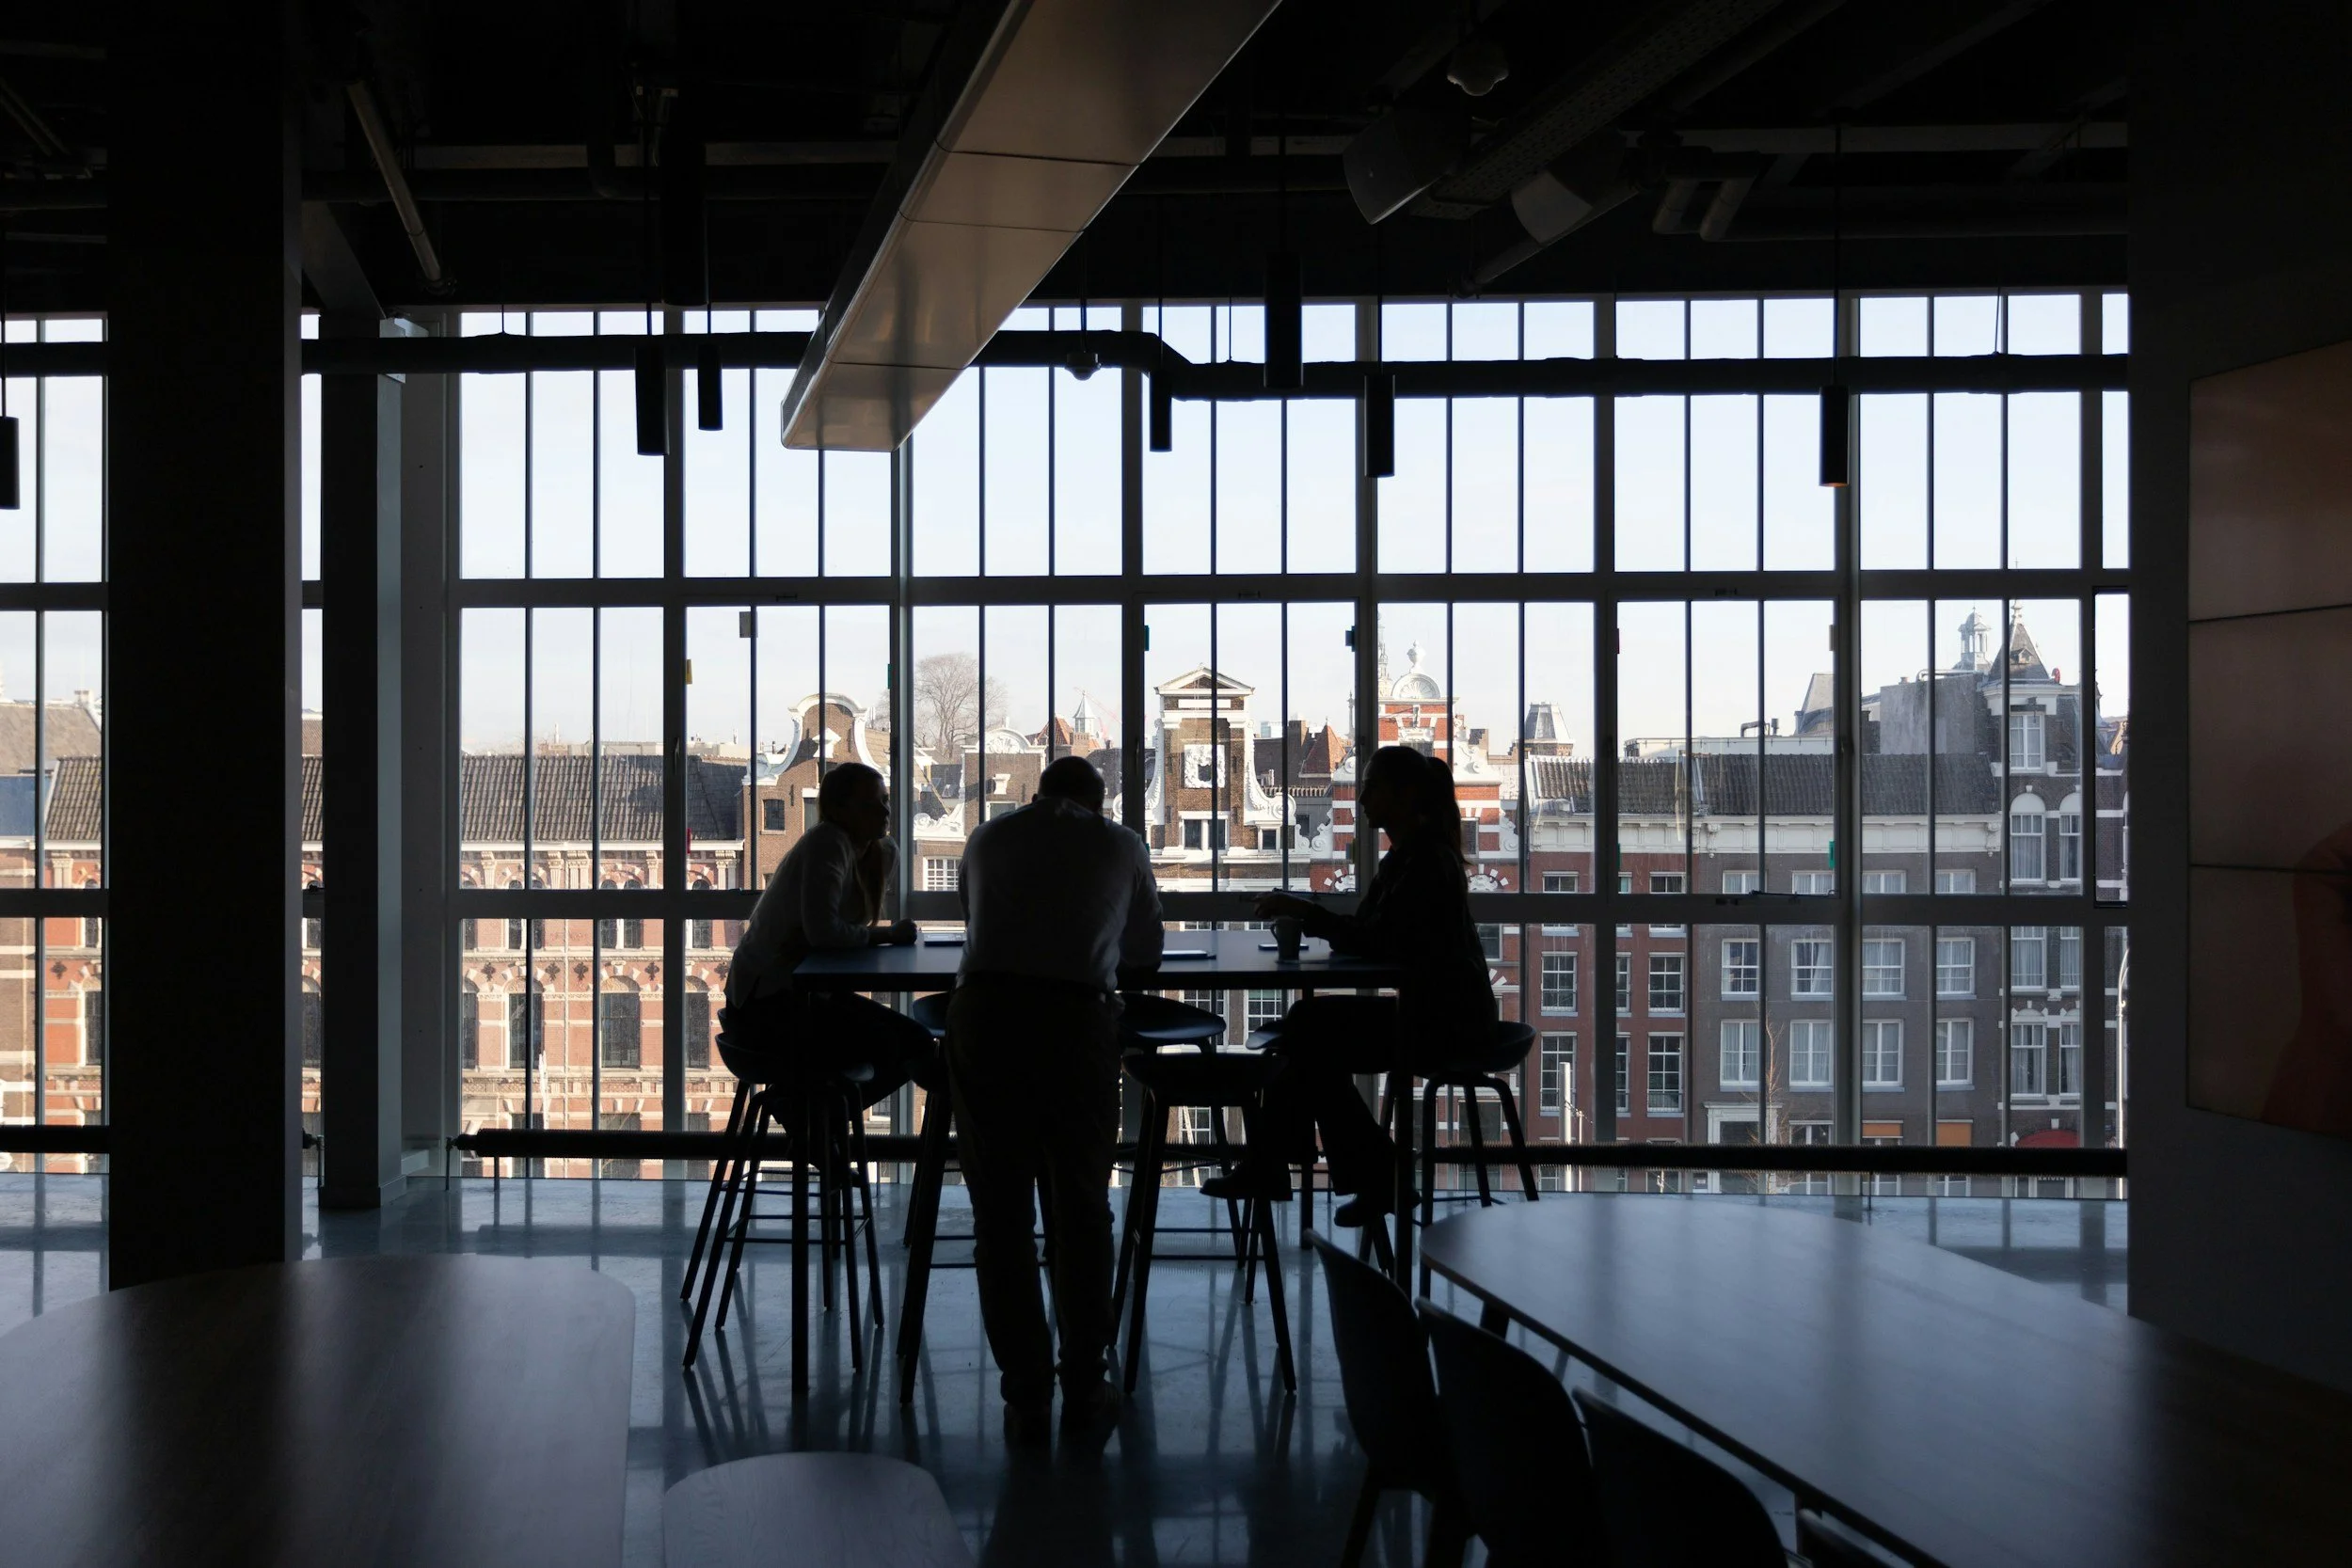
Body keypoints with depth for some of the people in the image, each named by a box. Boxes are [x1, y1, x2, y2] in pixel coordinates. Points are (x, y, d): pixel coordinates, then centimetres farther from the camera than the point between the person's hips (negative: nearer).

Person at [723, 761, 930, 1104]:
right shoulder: (828, 843, -19)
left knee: (917, 1043, 5)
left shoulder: (885, 853, 6)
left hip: (813, 993, 9)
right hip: (764, 1002, -9)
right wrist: (890, 935, -16)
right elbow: (823, 931, -30)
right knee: (884, 1046, -25)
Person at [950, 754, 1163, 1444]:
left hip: (982, 1015, 1)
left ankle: (1025, 1395, 11)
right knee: (1080, 1207, 14)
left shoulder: (989, 837, 22)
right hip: (1077, 1019, -1)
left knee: (1000, 1211, 9)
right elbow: (1145, 952, 28)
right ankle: (1085, 1387, 21)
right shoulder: (1120, 844, 18)